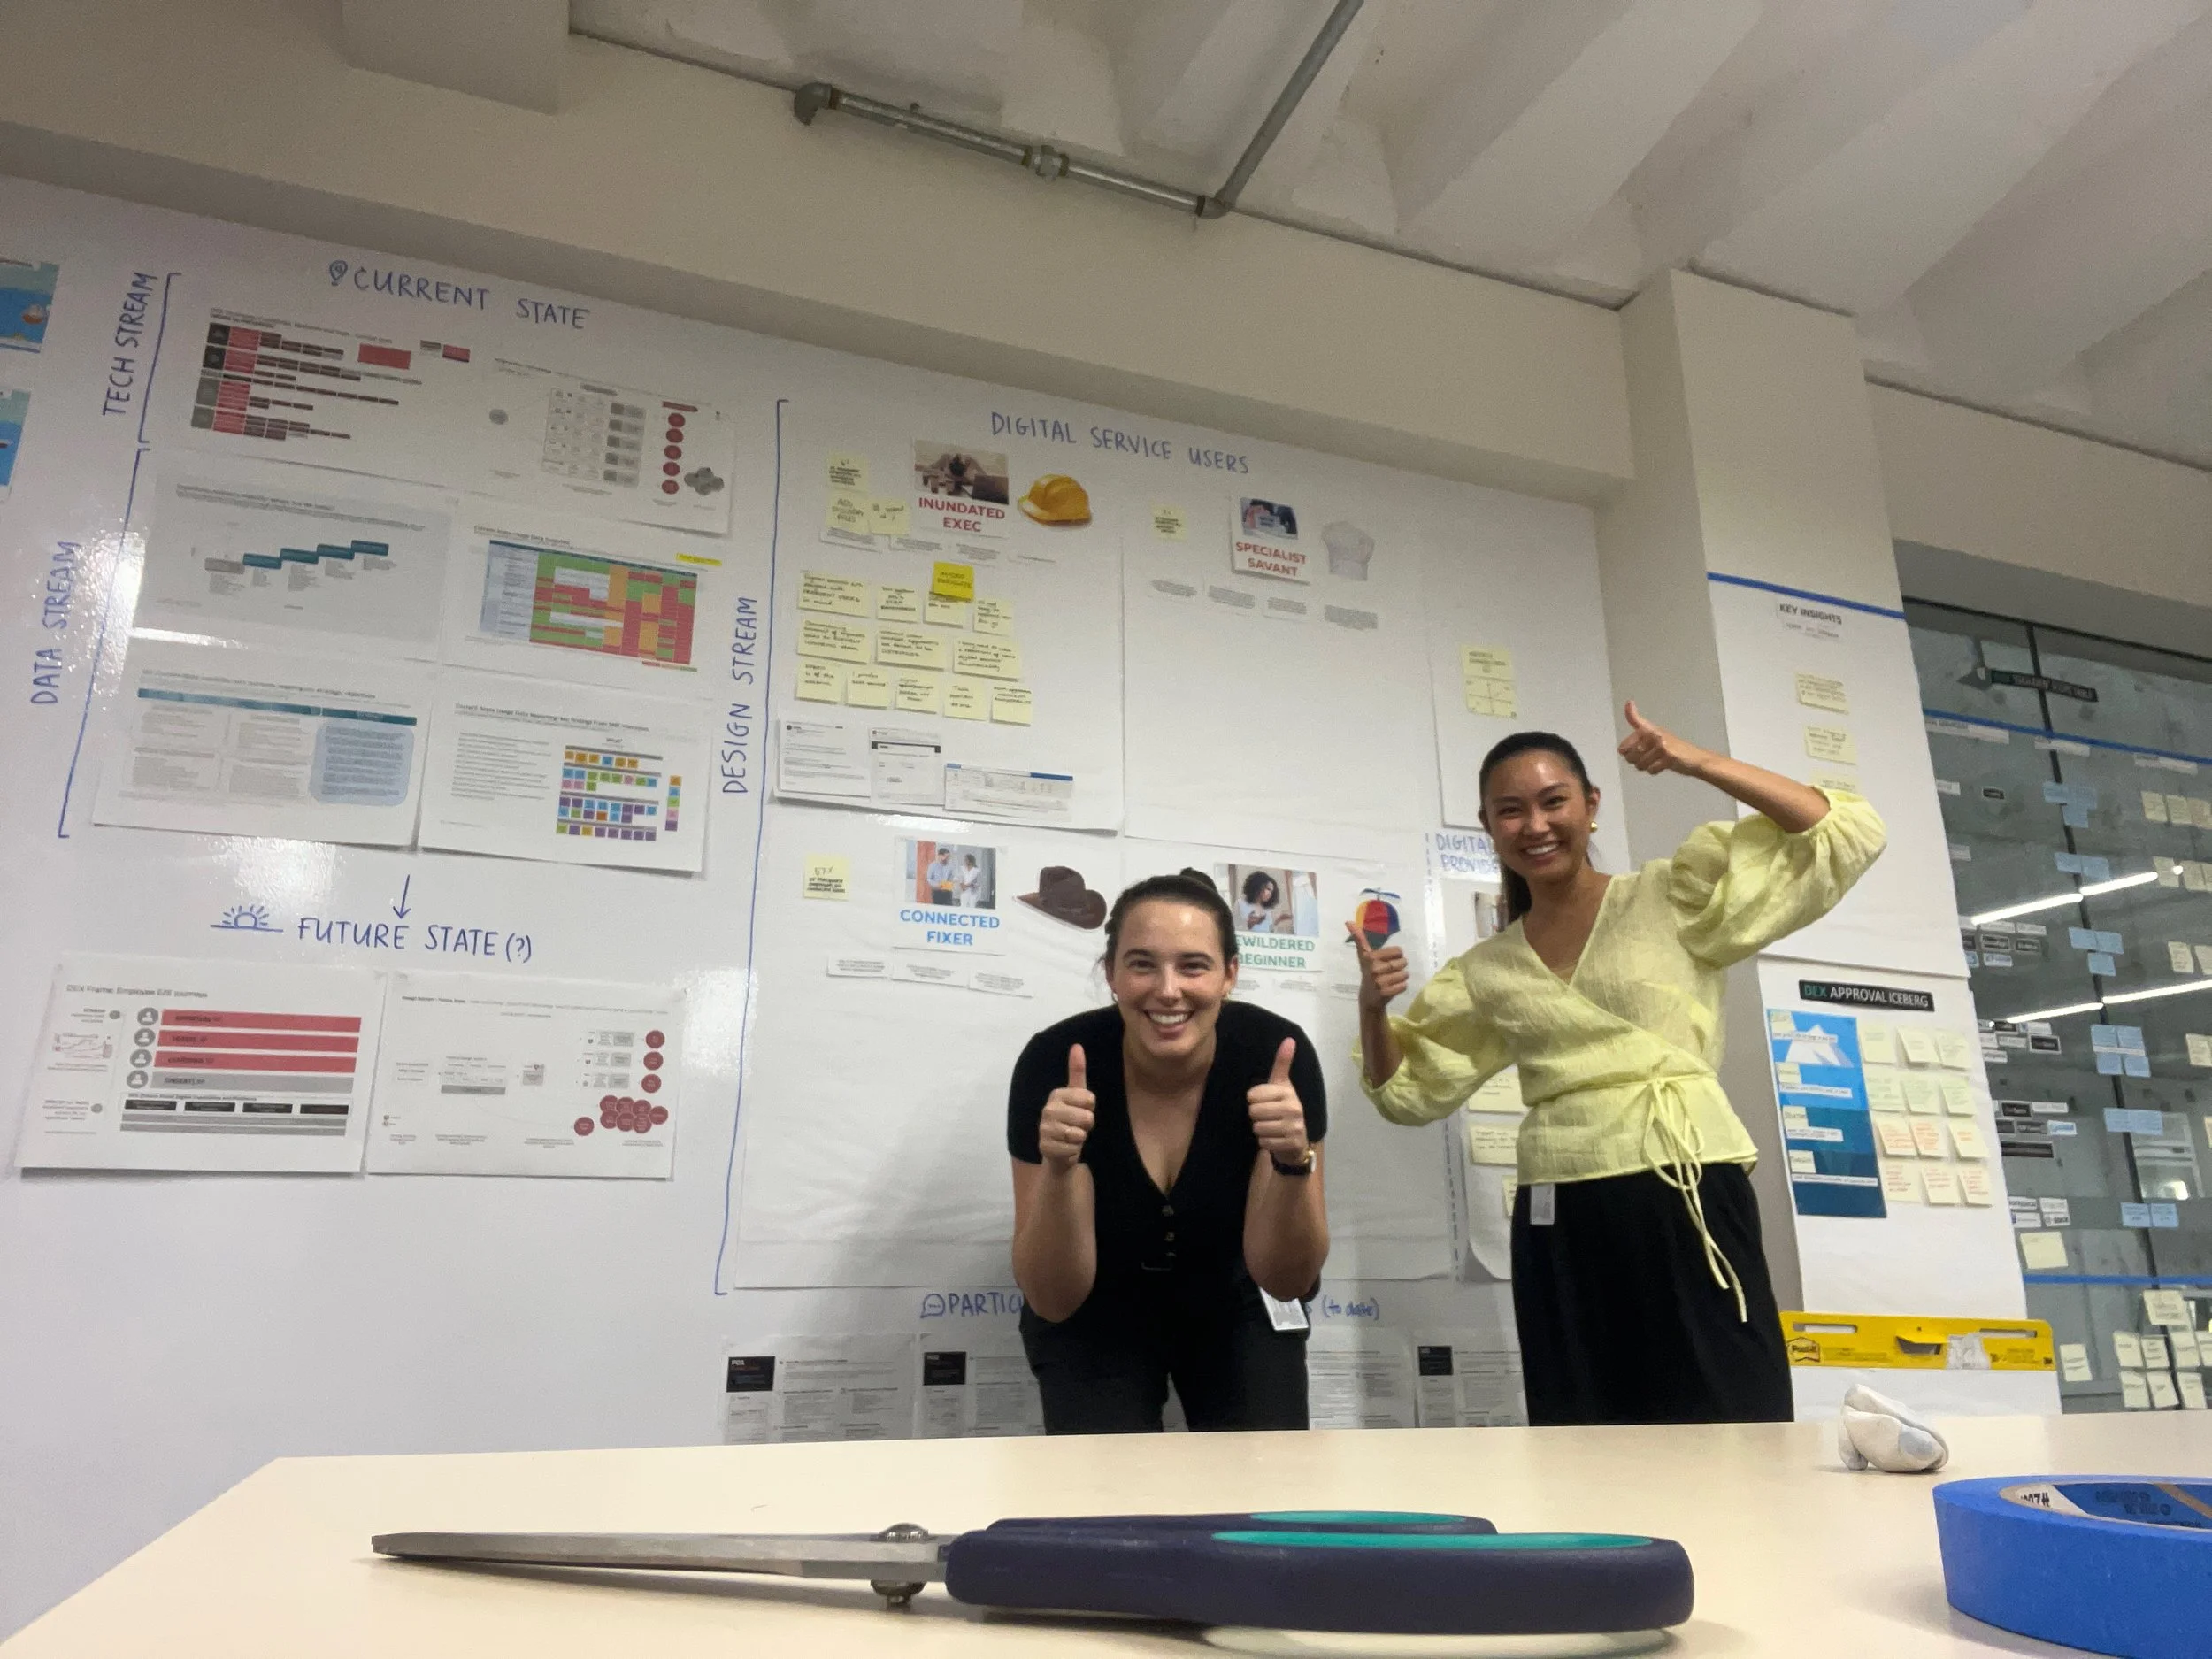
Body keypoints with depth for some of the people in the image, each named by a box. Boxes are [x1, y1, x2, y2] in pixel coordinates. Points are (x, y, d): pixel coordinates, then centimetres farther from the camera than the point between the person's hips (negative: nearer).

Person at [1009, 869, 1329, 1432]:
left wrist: (1294, 1163, -39)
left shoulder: (1277, 1054, -26)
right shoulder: (1055, 1061, -28)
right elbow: (1052, 1300, -24)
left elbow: (1286, 1279, -20)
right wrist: (1059, 1170, -42)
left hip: (1233, 1301, 1)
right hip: (1094, 1310, -1)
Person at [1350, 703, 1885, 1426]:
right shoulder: (1487, 971, 14)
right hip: (1560, 1221, 3)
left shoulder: (1675, 898, 5)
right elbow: (1405, 1090, 20)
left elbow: (1845, 835, 0)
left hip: (1687, 1194, -3)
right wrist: (1372, 1007, 0)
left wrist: (1698, 762, -8)